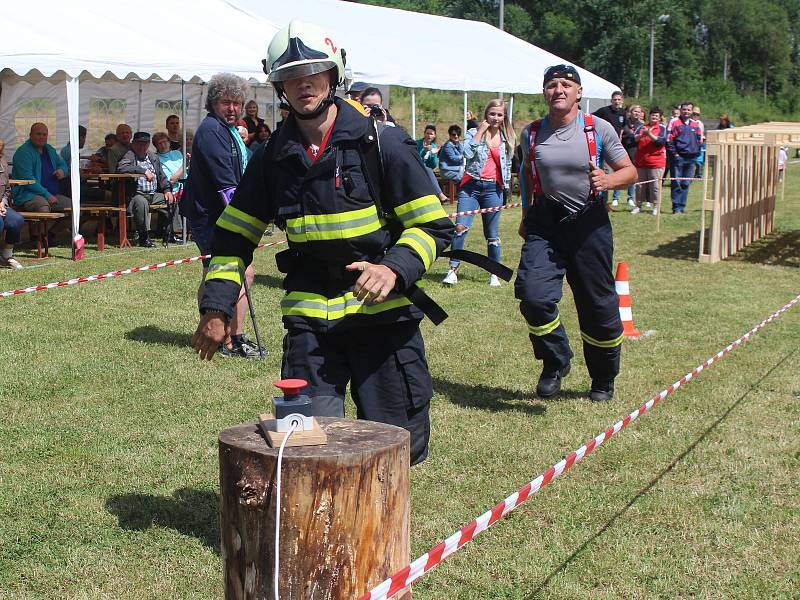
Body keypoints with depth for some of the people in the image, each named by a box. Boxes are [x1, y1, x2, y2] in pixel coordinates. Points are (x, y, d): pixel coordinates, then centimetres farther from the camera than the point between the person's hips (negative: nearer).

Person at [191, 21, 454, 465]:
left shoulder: (382, 142, -4)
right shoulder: (274, 157, 7)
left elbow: (433, 225, -5)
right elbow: (234, 234, 15)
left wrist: (394, 268, -23)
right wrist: (216, 307, 7)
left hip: (383, 312, -2)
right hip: (309, 319, 2)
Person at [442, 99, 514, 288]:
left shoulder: (508, 139, 11)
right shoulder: (474, 132, 3)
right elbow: (467, 153, -15)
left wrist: (506, 187, 16)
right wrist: (480, 131, -11)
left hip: (493, 188, 2)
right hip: (471, 186, -2)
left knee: (492, 234, 7)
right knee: (461, 227, -15)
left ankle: (495, 274, 17)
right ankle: (453, 270, -9)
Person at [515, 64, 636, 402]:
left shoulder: (599, 129, -5)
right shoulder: (532, 133, 3)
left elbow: (629, 171, 1)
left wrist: (607, 181, -20)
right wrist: (526, 216, 20)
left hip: (589, 223, -1)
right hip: (545, 223, 2)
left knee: (598, 305, 7)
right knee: (533, 295, -19)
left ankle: (604, 381, 29)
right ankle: (556, 362, 8)